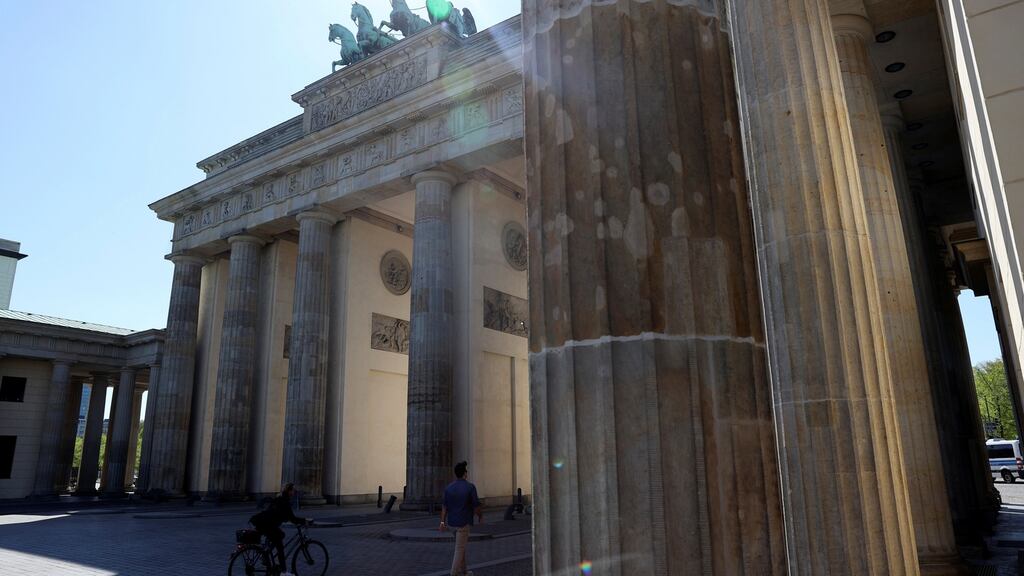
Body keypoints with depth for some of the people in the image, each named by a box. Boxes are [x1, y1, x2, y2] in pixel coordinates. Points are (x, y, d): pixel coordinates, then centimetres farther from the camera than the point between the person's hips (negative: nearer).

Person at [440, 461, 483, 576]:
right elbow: (476, 506, -12)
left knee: (462, 545, 22)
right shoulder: (470, 487, -15)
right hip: (463, 523, -6)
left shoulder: (449, 487, 1)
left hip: (451, 522, 6)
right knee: (459, 549, 2)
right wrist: (480, 516, 6)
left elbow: (444, 506, -2)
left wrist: (443, 522, -2)